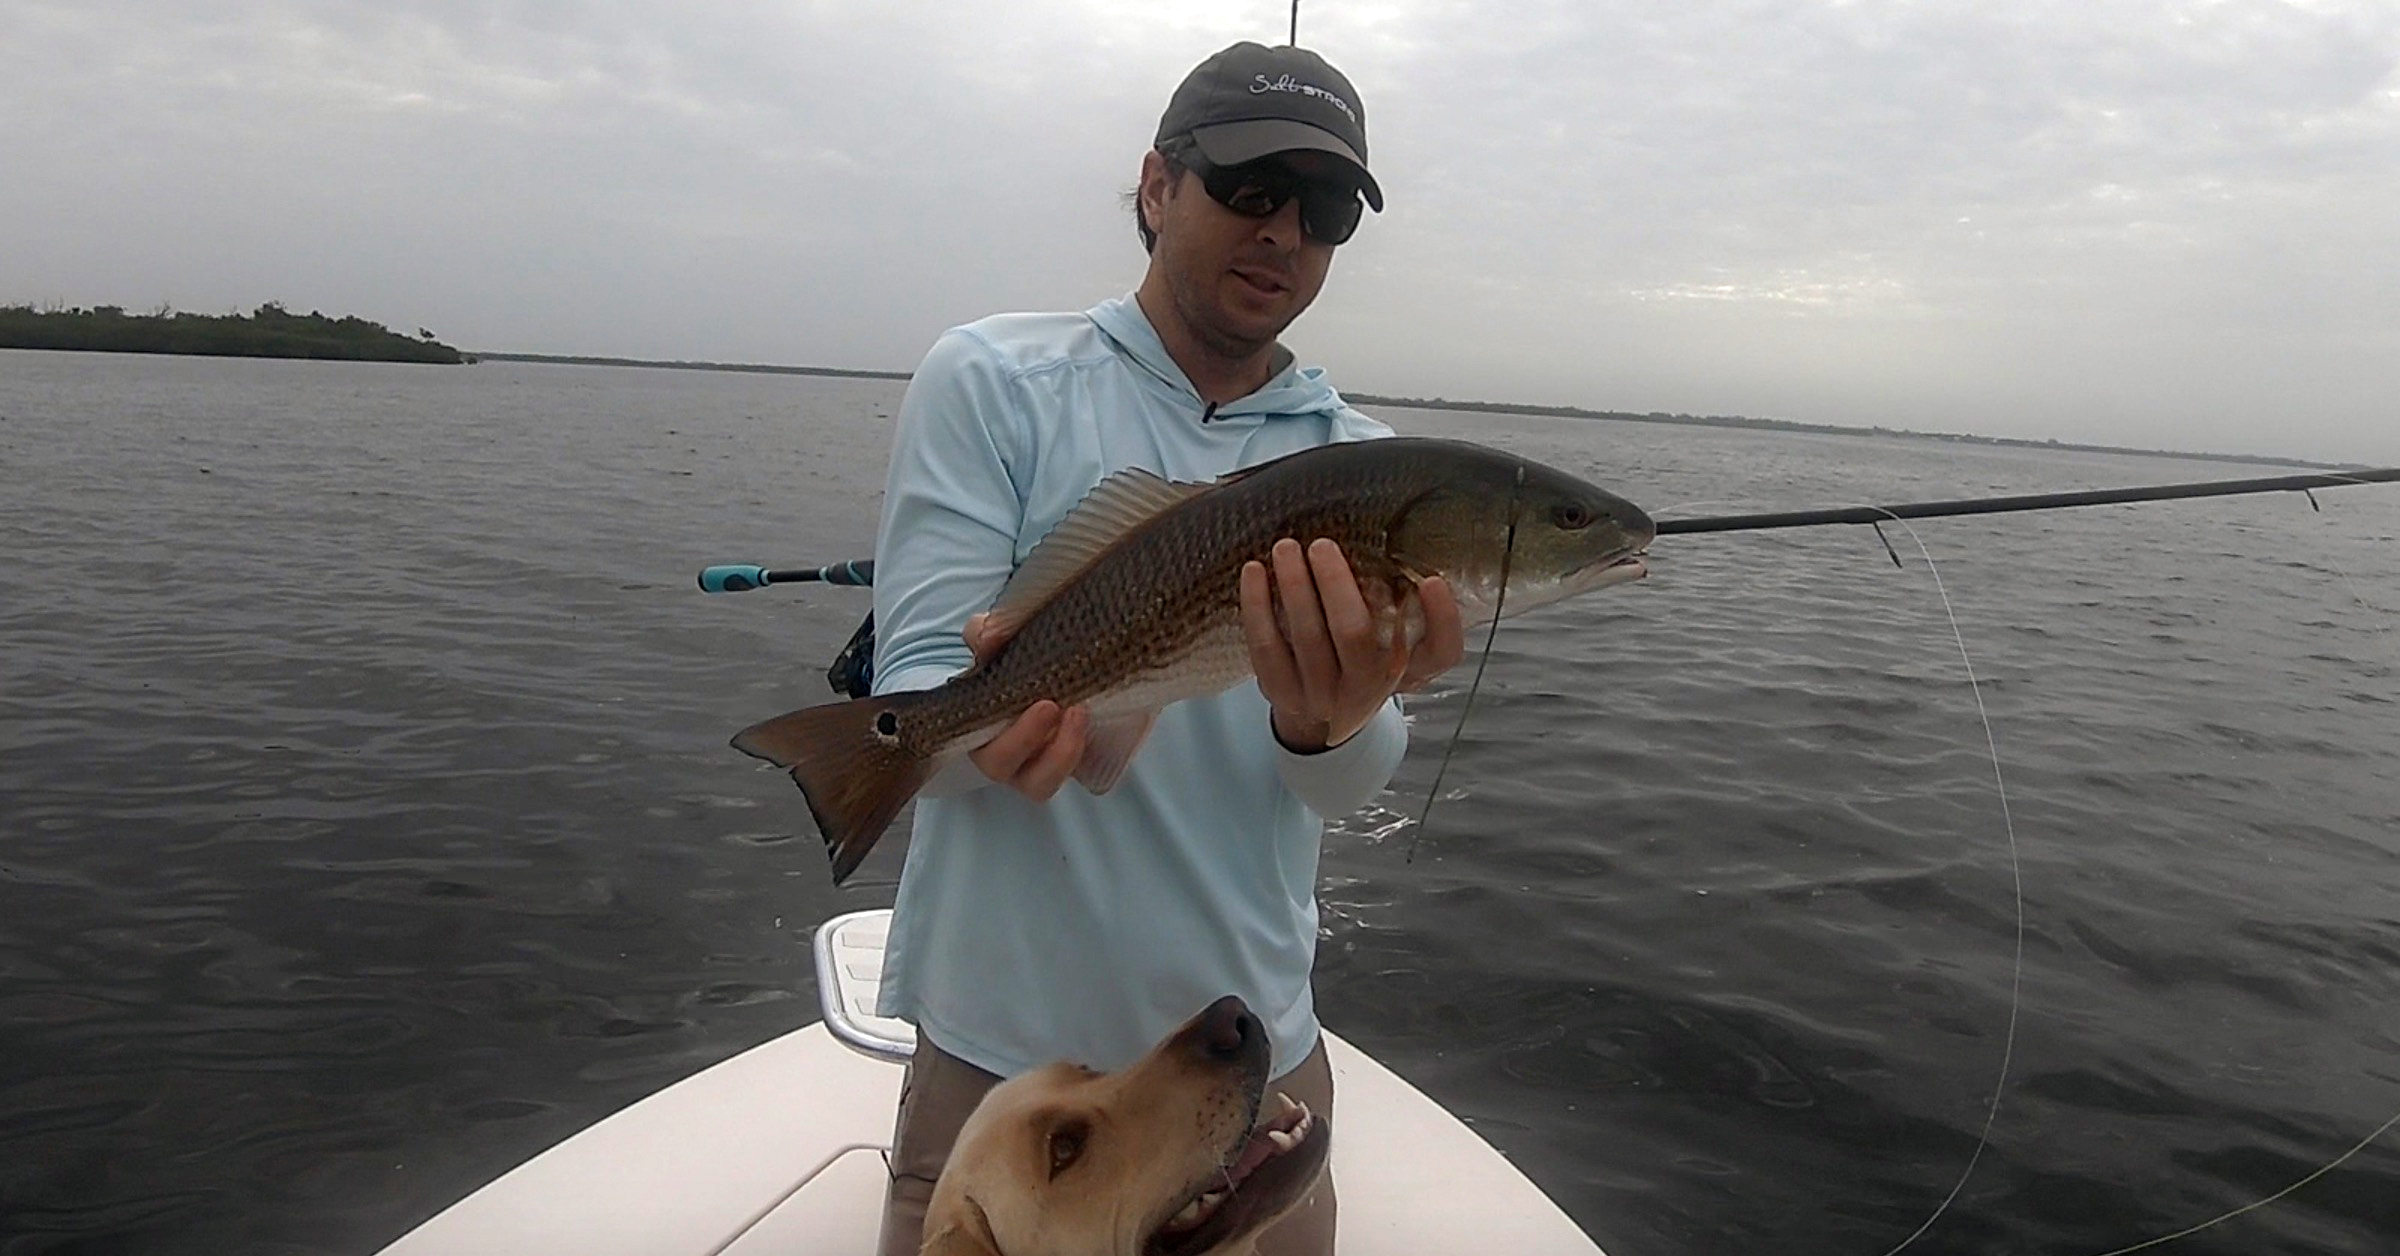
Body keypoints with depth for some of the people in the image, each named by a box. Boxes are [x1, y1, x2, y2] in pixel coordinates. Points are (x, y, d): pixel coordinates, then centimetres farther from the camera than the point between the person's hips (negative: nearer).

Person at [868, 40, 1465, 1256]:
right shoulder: (989, 381, -7)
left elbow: (1347, 786, -9)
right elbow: (911, 691, -12)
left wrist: (1328, 721, -32)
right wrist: (988, 724, -35)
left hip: (1254, 1045, 3)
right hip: (1003, 1039, -2)